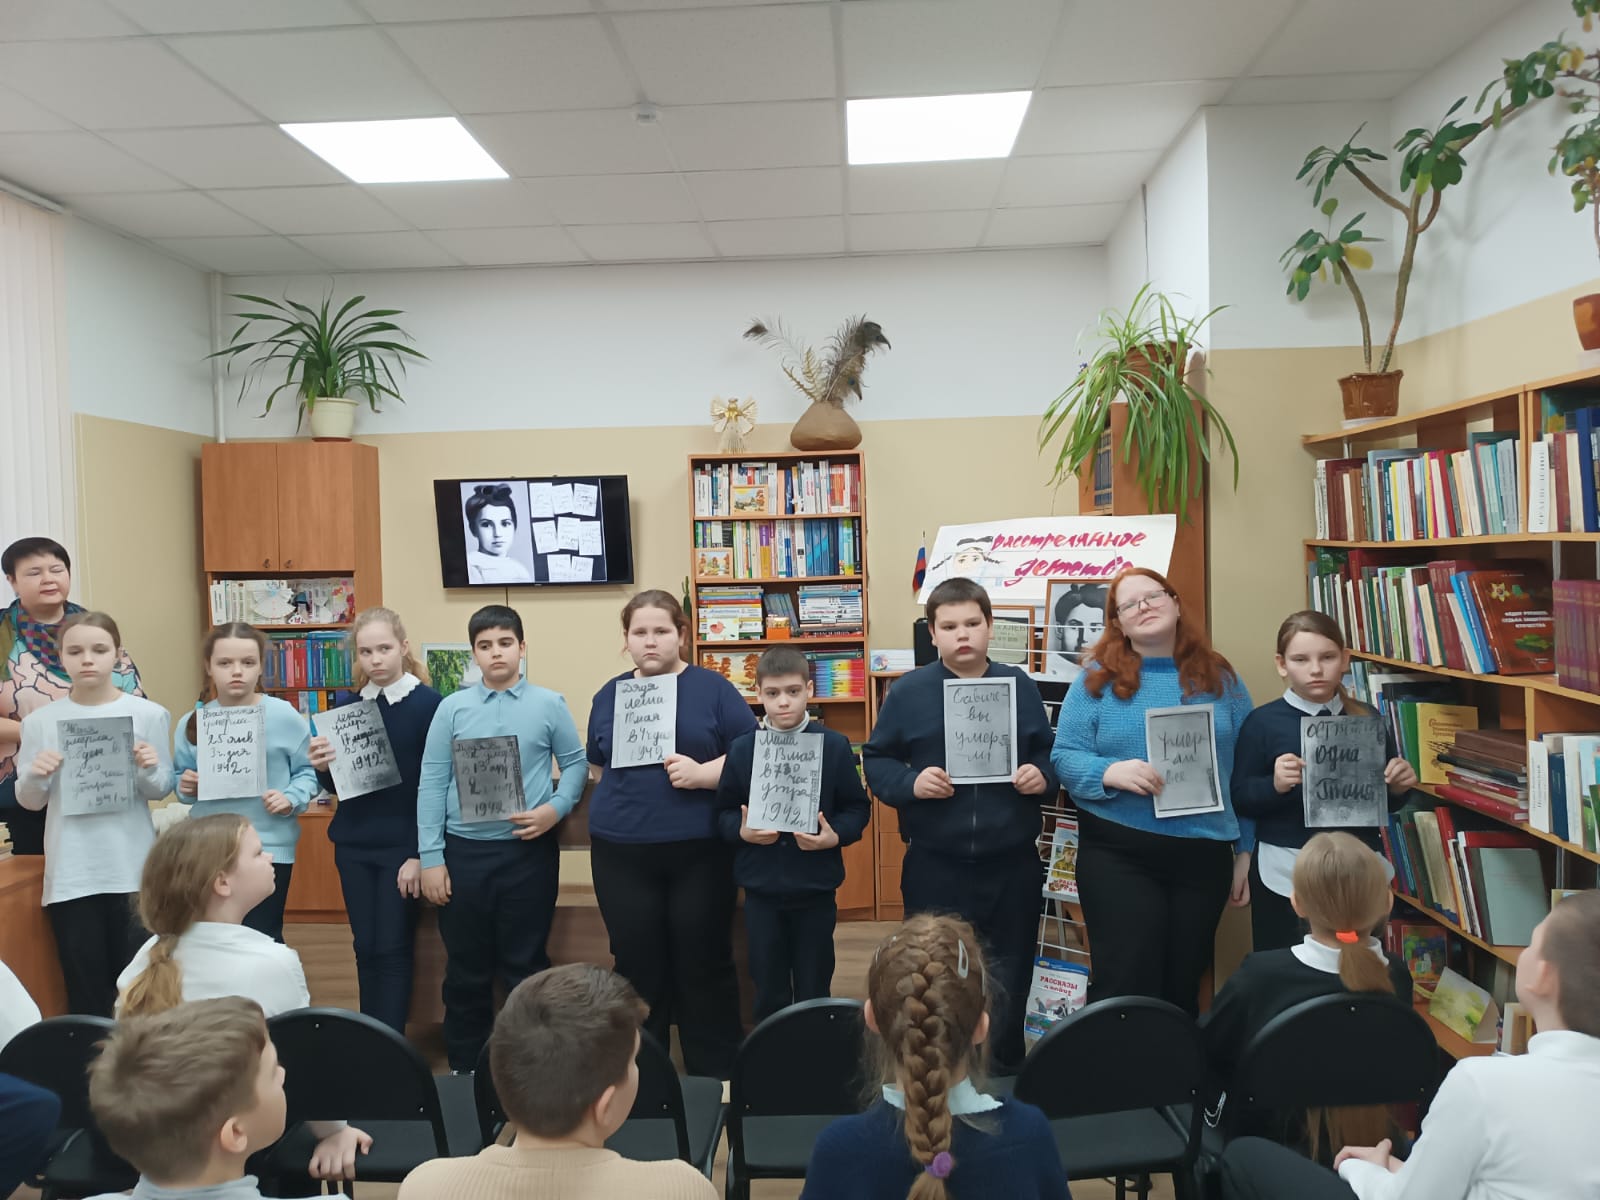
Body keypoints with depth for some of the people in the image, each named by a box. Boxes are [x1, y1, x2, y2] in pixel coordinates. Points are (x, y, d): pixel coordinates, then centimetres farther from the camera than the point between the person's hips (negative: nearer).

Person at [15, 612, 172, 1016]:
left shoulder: (149, 714, -1)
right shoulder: (40, 721, 2)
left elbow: (162, 790, 2)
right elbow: (29, 802, 8)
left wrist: (148, 771, -19)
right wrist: (35, 776, -13)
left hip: (134, 870, -1)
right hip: (70, 875, 1)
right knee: (85, 992, 8)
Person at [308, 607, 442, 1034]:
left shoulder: (428, 703, -10)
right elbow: (336, 785, 11)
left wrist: (420, 853, -13)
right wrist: (322, 767, -11)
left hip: (402, 845, -5)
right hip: (353, 844, 5)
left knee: (393, 949, 0)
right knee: (365, 948, 11)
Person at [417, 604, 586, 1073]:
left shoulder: (549, 705, -1)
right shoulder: (452, 708, 1)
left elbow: (576, 763, 5)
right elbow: (432, 784, -1)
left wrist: (555, 809, -13)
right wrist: (430, 857, -5)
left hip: (528, 850, -1)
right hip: (464, 850, 1)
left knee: (526, 964, 9)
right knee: (466, 967, 13)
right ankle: (464, 1067, 29)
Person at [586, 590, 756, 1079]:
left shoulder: (712, 688, -1)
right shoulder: (609, 694, 9)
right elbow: (602, 767, 17)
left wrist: (702, 774, -18)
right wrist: (615, 809, 3)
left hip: (700, 850, -2)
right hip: (622, 853, 3)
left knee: (705, 965, 7)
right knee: (637, 968, 11)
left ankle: (715, 1079, 22)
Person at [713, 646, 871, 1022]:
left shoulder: (834, 745, -5)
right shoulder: (742, 748, -2)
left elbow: (857, 808, 0)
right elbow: (723, 811, 4)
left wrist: (835, 836, -17)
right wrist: (741, 831, -15)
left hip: (816, 890, -1)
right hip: (761, 890, 1)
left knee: (814, 993, 11)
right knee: (769, 994, 12)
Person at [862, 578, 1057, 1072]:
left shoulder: (1020, 686, 4)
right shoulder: (908, 692, -2)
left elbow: (1049, 754, 12)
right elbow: (876, 761, 2)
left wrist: (1043, 777, -9)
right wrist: (910, 784, -16)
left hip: (1013, 864, 2)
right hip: (935, 866, -2)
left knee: (1009, 982, 14)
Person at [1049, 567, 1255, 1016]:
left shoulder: (1221, 679, 6)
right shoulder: (1097, 680, -1)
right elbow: (1064, 757, -4)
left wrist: (1247, 851, 8)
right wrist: (1111, 773, -23)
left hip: (1203, 856, 3)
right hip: (1119, 854, -2)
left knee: (1183, 987, 14)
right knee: (1126, 987, -3)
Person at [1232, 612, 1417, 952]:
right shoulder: (1262, 722, -7)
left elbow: (1385, 804, 13)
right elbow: (1239, 799, -7)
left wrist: (1398, 788, -8)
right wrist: (1274, 785, -25)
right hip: (1286, 874, -3)